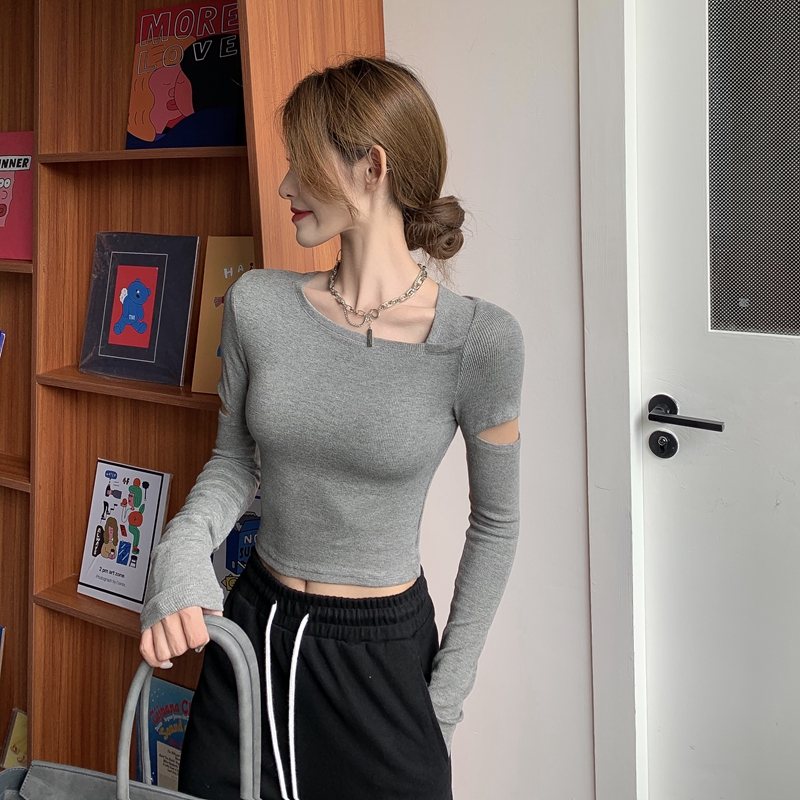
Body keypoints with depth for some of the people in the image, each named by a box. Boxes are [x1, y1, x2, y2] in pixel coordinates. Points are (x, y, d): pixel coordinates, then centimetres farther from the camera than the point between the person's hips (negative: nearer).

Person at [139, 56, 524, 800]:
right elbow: (234, 461, 6)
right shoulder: (258, 305, -6)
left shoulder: (481, 340, -15)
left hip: (386, 649, -3)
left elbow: (495, 522, -4)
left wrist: (448, 697, -3)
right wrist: (181, 549, -14)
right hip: (254, 631, 3)